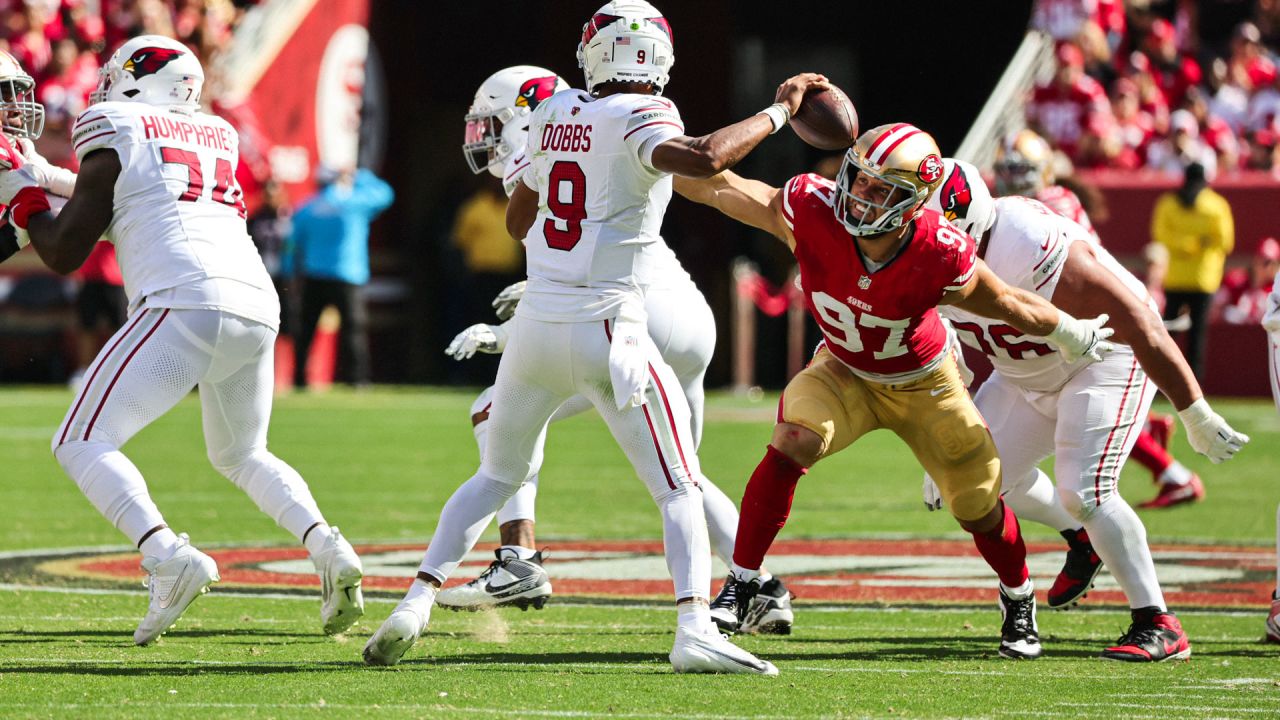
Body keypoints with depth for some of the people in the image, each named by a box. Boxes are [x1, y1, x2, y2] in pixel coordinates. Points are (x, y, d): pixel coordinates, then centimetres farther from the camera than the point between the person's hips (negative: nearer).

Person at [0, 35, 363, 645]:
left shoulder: (116, 139, 6)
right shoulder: (215, 138, 26)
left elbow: (64, 254, 6)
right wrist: (52, 180, 39)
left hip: (186, 305, -7)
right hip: (257, 306, 7)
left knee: (82, 445, -2)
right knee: (240, 455, 28)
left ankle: (167, 556, -26)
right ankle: (325, 546, 4)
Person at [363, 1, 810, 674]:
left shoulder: (556, 114, 11)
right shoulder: (641, 119, -8)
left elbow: (518, 220, 24)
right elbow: (703, 158, -29)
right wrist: (778, 111, -16)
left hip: (536, 323, 5)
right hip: (607, 331, -5)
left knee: (497, 476, 22)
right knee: (678, 488, 1)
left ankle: (417, 600, 9)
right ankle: (694, 629, -16)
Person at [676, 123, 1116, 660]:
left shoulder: (940, 257, -35)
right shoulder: (813, 212, -33)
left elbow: (1008, 304, -17)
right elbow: (717, 188, -26)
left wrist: (1073, 336, -1)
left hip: (923, 383, 0)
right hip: (844, 373, 1)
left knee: (978, 511, 9)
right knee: (792, 443, -29)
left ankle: (1019, 600, 42)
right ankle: (740, 586, -17)